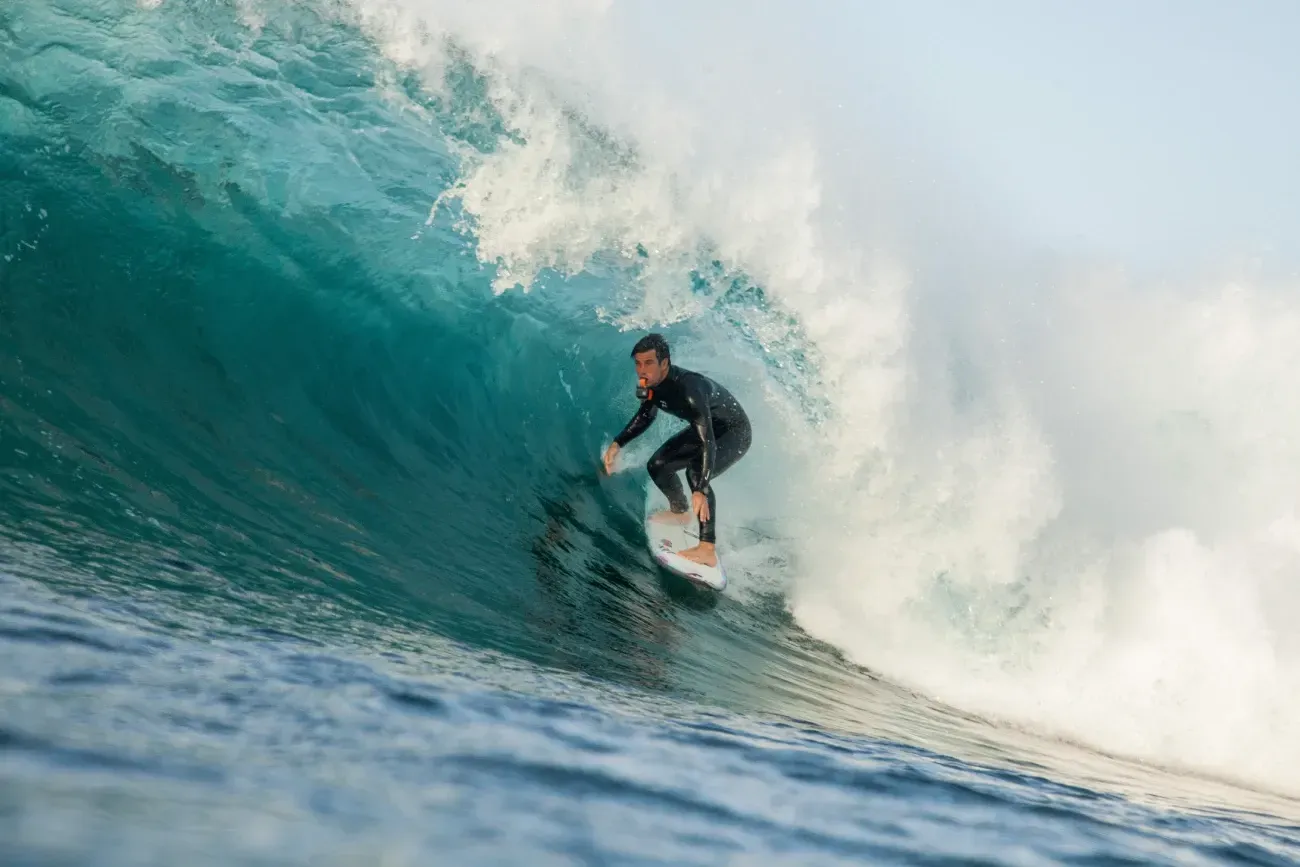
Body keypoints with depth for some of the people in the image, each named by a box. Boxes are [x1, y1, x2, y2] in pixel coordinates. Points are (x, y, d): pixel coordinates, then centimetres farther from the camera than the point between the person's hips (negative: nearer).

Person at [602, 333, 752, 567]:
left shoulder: (688, 390, -38)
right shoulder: (650, 383, -13)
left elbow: (708, 443, -42)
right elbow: (646, 416, 8)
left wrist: (701, 491, -50)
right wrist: (617, 444, -2)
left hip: (735, 433, -8)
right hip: (706, 429, 9)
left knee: (697, 472, -32)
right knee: (657, 465, 8)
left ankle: (707, 549, -31)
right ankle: (680, 512, 35)